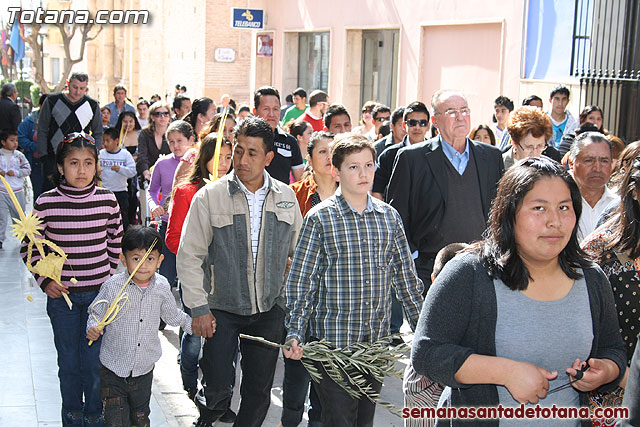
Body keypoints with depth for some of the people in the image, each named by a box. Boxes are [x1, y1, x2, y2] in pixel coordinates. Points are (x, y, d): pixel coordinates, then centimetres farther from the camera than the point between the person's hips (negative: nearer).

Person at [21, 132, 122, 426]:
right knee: (69, 363, 10)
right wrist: (44, 280, -7)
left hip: (99, 292, 1)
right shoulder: (46, 203, -9)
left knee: (95, 362, 6)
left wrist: (110, 276, 7)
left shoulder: (107, 200, -4)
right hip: (62, 294, -1)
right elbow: (29, 247, 1)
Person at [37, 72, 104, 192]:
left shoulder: (93, 105, 5)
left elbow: (98, 134, 14)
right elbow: (42, 131, 5)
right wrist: (43, 157, -2)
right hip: (53, 159, -1)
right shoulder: (52, 101, 1)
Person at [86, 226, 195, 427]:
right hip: (113, 371, -3)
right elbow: (96, 314, -2)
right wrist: (93, 328, -21)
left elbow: (172, 315, 14)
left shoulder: (162, 287, -3)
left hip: (144, 370, 3)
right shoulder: (112, 286, -15)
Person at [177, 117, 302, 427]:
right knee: (217, 386, 0)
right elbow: (189, 257, -5)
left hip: (269, 309, 3)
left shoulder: (286, 197, 2)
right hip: (221, 308, -2)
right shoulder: (209, 197, -7)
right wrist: (198, 308, -9)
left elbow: (297, 253, 11)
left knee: (259, 390, 9)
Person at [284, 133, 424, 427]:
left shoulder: (389, 217, 6)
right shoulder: (320, 218, -6)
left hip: (377, 341, 4)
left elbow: (405, 276, 11)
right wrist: (294, 334, -13)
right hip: (333, 340, -4)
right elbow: (301, 282, -5)